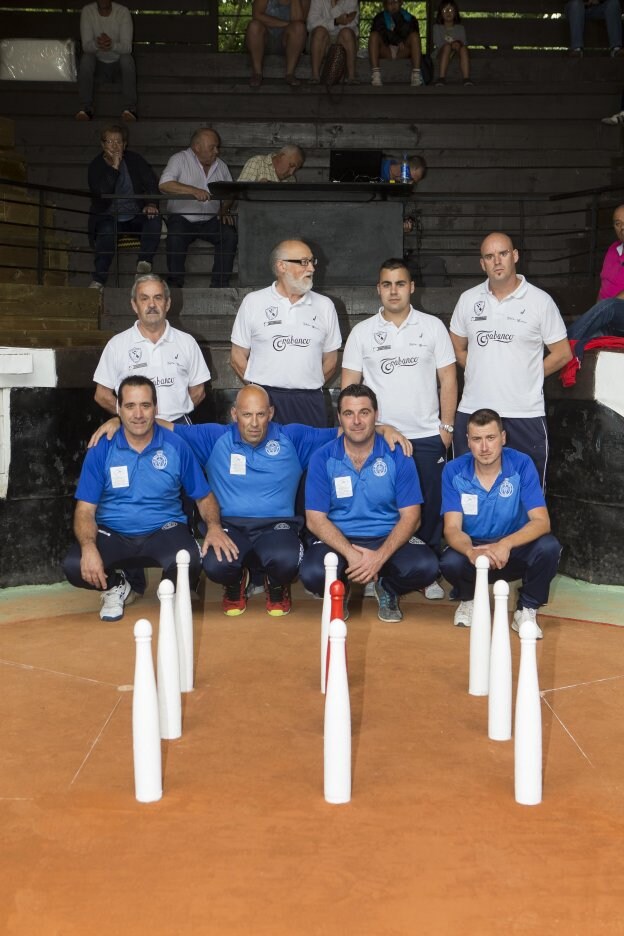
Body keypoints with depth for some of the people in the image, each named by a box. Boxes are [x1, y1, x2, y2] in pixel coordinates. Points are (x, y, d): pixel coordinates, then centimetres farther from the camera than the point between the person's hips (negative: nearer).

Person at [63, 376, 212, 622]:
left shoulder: (177, 447, -2)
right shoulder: (100, 451, -2)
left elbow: (203, 498, 5)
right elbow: (85, 510, -4)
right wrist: (89, 547, -24)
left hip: (164, 531, -1)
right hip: (112, 534, 1)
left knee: (190, 561, -34)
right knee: (73, 566, -28)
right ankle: (117, 586, 9)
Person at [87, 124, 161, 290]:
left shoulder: (134, 160, 5)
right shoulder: (95, 166, -2)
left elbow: (151, 183, 0)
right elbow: (101, 194, -18)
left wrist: (151, 204, -20)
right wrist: (114, 167, -22)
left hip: (136, 217, 2)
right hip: (109, 218, -2)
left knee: (154, 219, -29)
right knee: (107, 231, -35)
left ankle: (144, 262, -35)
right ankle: (98, 281, -39)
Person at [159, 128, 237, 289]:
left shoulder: (221, 165, 14)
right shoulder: (180, 159, -3)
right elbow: (164, 185, -19)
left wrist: (224, 209, -2)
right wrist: (193, 190, -30)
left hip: (210, 220, 4)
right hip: (182, 217, -4)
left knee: (230, 236, -23)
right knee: (175, 237, -33)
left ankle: (219, 284, -17)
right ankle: (175, 283, -15)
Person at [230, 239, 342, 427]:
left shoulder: (324, 306, 10)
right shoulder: (253, 302, 5)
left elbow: (330, 359, 15)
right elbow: (237, 357, 6)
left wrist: (308, 388, 8)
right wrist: (261, 389, 3)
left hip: (310, 403, 2)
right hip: (263, 401, -1)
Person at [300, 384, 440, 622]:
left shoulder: (398, 457, -3)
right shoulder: (322, 458, -3)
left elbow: (410, 516, -6)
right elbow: (315, 519, -7)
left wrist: (380, 557, -22)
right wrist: (351, 554, -23)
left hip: (388, 539, 1)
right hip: (338, 540, 0)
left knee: (425, 567, -29)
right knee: (312, 573, -32)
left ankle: (387, 589, 8)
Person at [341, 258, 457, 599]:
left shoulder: (433, 327, 5)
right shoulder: (362, 332, 5)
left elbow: (448, 380, 5)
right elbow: (349, 385, 6)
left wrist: (447, 426, 0)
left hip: (427, 437, 0)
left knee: (429, 507, 3)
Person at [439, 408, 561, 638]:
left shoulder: (522, 465, -15)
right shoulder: (454, 471, -13)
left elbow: (541, 522, -20)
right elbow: (452, 528, -16)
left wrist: (506, 544, -40)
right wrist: (471, 552, -40)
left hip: (515, 550, 0)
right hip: (472, 548, 0)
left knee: (548, 547, -31)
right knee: (450, 562, -33)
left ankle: (527, 609, -4)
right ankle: (469, 599, 5)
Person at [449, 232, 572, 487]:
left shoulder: (540, 301, -2)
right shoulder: (468, 299, 7)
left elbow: (562, 353, 3)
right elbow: (457, 348, 17)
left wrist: (525, 376, 2)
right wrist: (481, 373, 7)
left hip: (525, 414, -2)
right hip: (472, 411, 3)